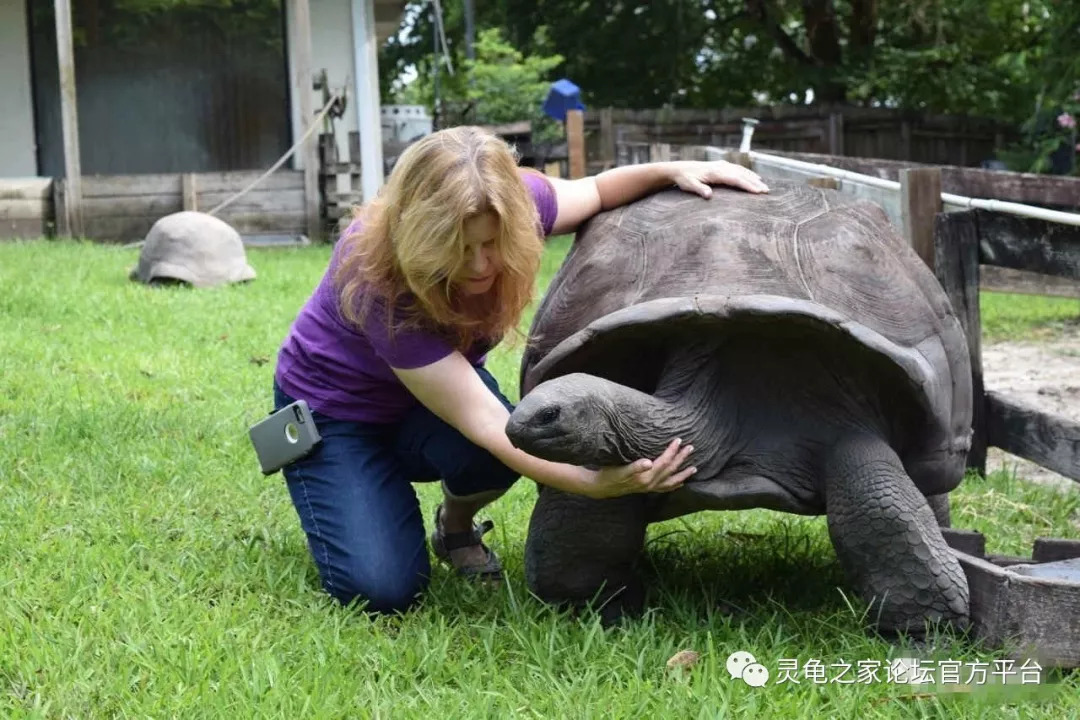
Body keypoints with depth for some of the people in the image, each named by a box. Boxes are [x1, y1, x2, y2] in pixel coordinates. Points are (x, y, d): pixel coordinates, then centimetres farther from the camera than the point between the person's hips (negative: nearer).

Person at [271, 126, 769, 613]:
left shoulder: (513, 203, -24)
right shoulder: (378, 280, -38)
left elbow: (595, 192, 0)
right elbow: (481, 420, -41)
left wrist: (669, 171, -19)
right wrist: (594, 482, -52)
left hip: (438, 386, 5)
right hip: (335, 411, -4)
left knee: (488, 457, -32)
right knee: (380, 589, -24)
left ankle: (456, 526, 3)